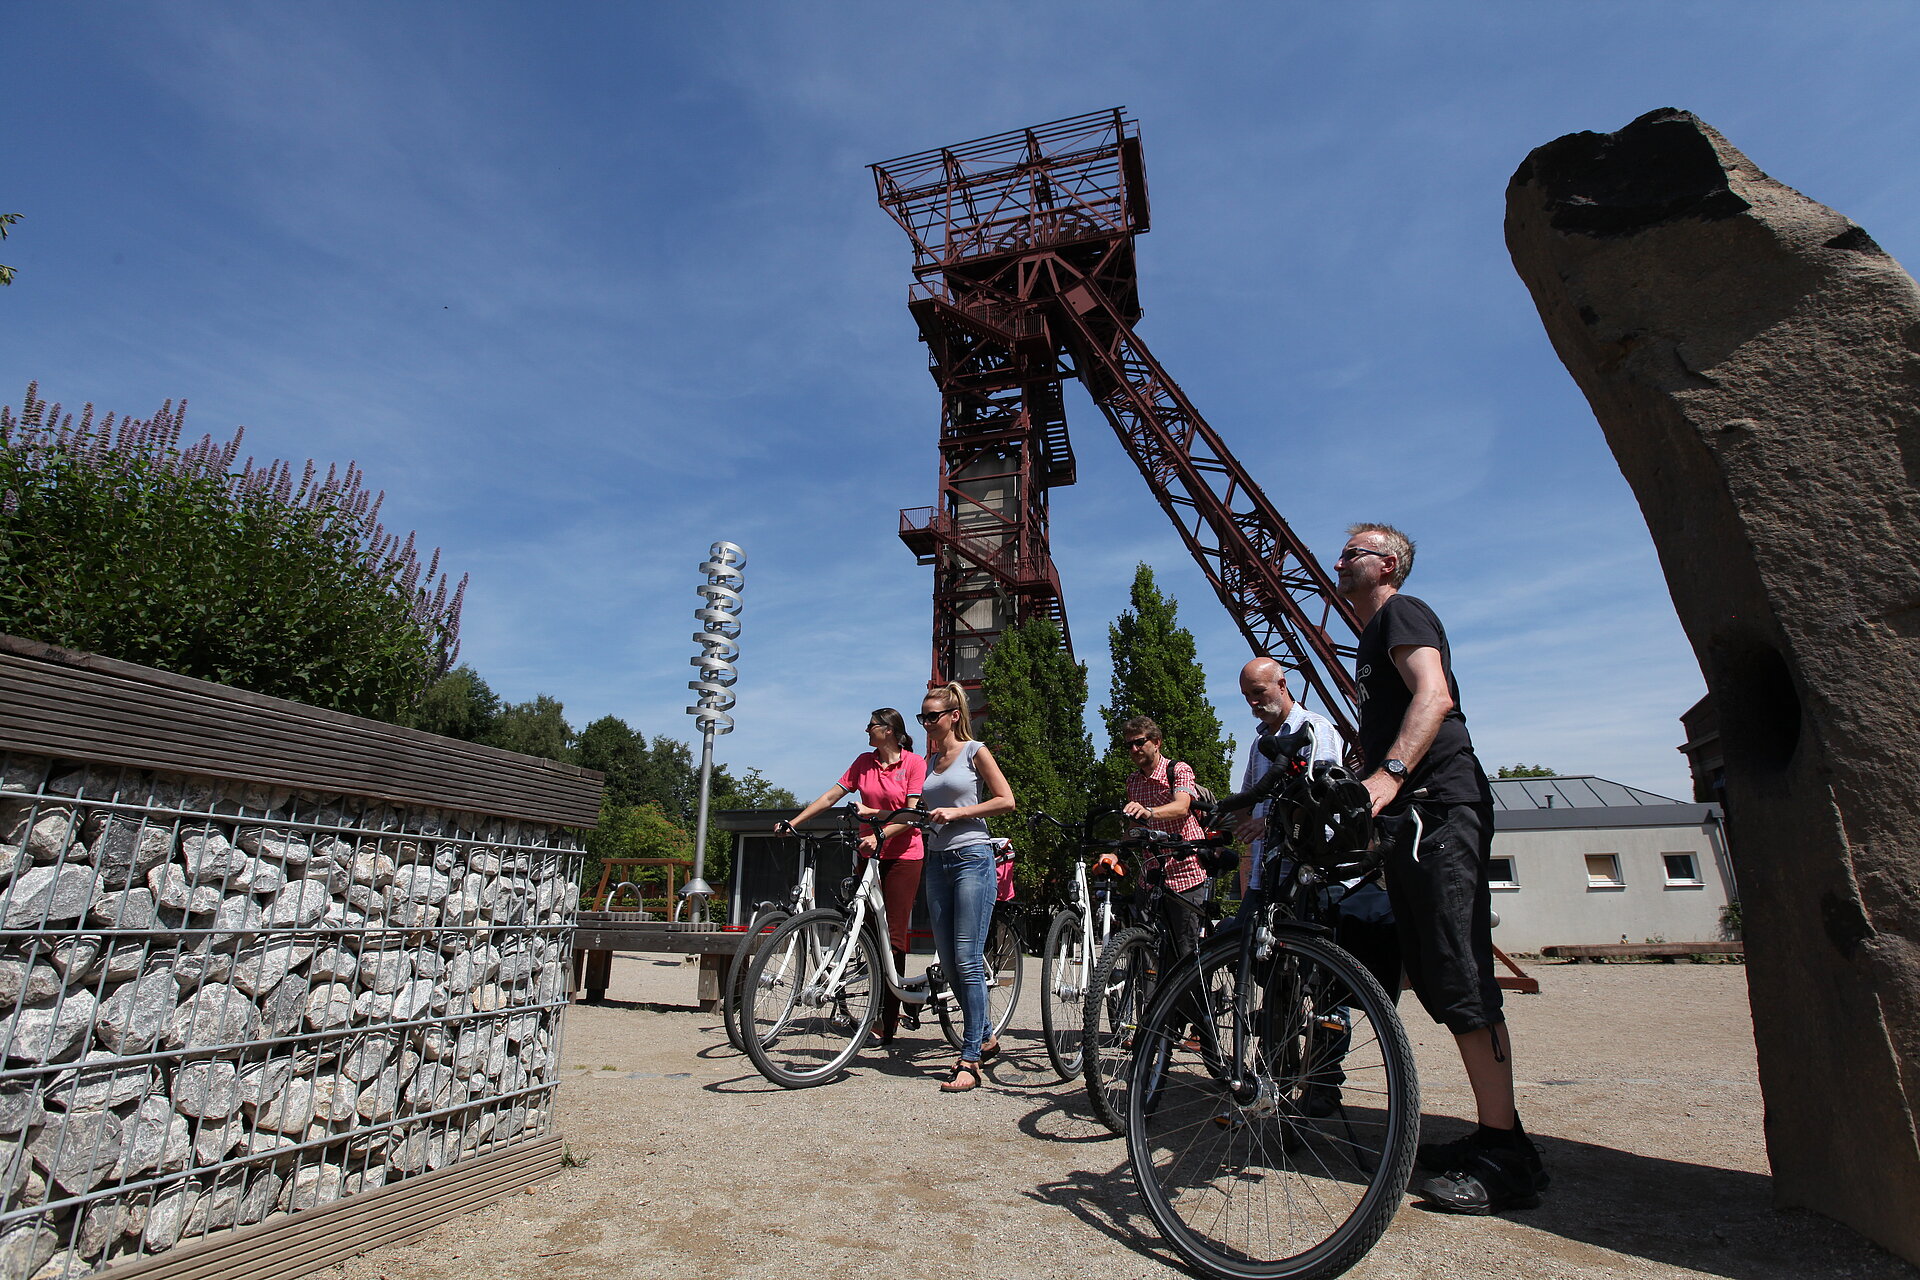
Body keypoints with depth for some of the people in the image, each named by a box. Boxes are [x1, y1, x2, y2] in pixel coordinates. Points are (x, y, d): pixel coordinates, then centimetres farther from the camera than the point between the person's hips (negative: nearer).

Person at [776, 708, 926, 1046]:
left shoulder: (914, 763, -6)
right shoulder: (864, 762, 9)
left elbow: (912, 814, -12)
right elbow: (831, 796, 7)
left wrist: (880, 835, -26)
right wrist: (792, 822, 3)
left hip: (903, 856, -5)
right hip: (870, 853, 5)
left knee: (893, 935, -5)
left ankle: (887, 1019, 2)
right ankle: (884, 1010, 19)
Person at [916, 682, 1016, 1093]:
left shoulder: (975, 751, -2)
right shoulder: (931, 760, 16)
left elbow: (1006, 800, -6)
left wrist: (957, 812, -12)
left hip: (972, 858, -7)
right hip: (937, 861, 7)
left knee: (967, 962, -8)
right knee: (948, 963, 9)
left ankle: (970, 1062, 0)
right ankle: (985, 1040, 27)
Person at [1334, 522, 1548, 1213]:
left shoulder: (1401, 612, -2)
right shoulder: (1374, 637, 27)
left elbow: (1434, 694, -20)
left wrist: (1387, 775, -33)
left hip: (1437, 806, -10)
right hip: (1414, 818, 10)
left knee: (1459, 979, -11)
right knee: (1440, 982, 10)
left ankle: (1508, 1160, -5)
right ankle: (1495, 1136, 19)